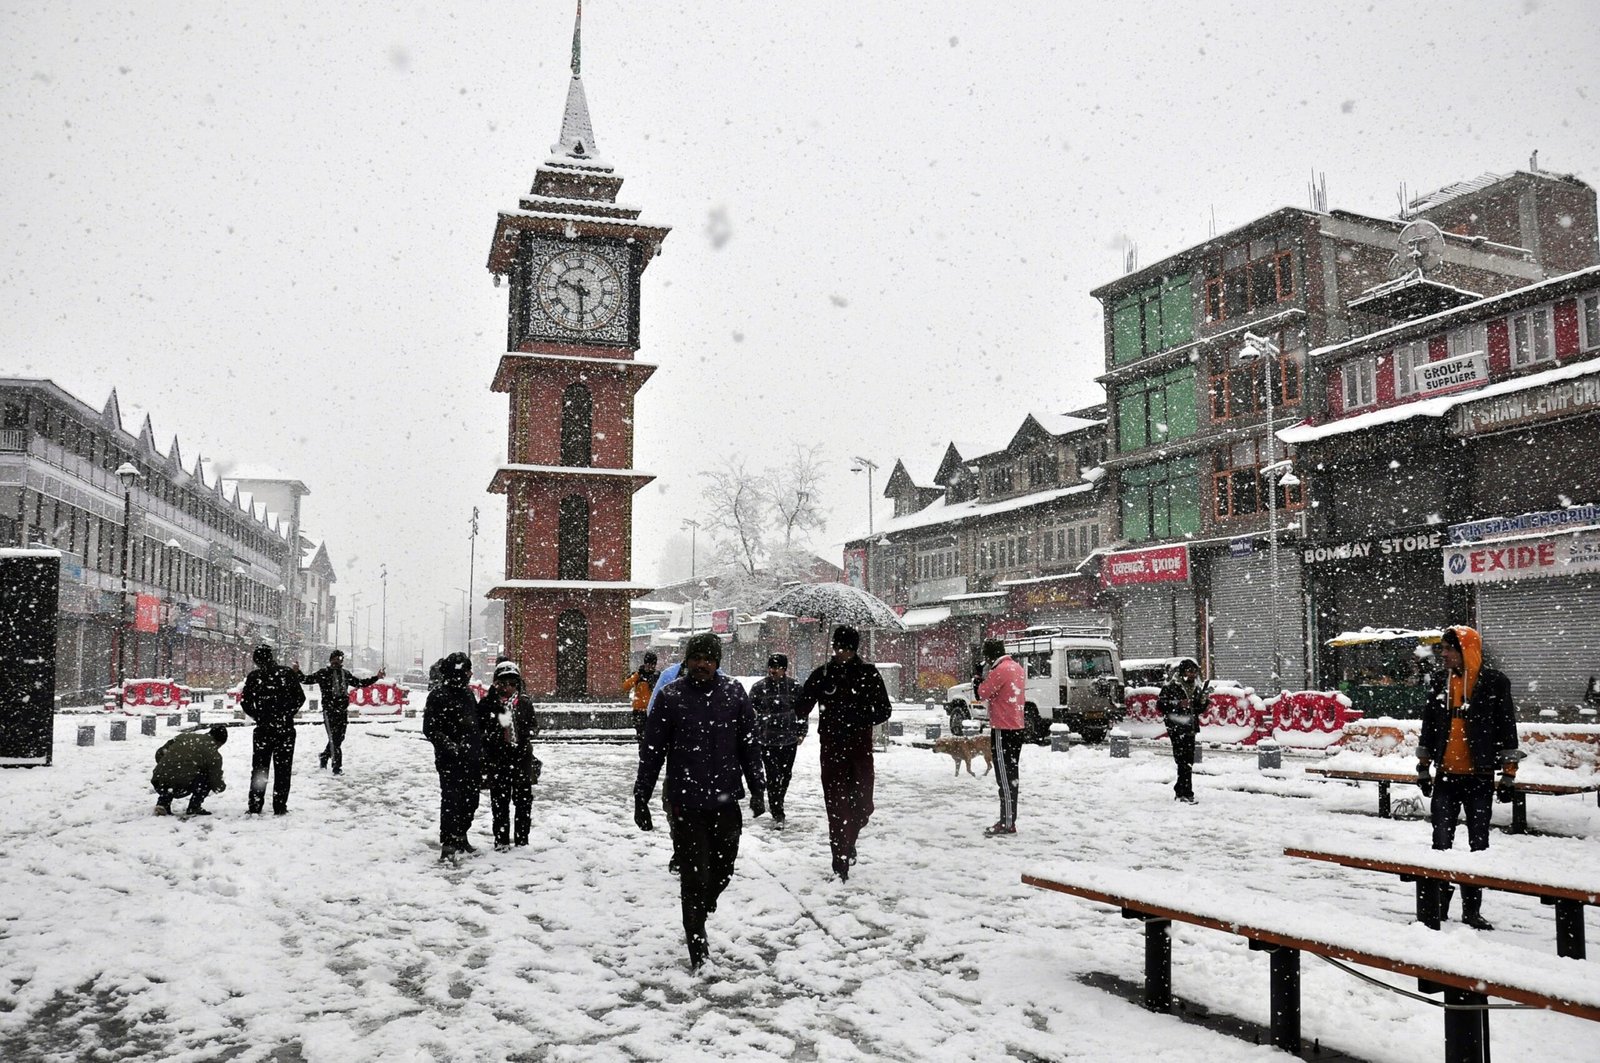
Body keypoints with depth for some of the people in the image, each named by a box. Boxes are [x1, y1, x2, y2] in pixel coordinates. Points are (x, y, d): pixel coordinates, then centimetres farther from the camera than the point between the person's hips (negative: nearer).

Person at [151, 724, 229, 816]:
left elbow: (159, 753, 23)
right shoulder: (214, 755, 3)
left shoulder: (184, 736, 19)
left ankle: (163, 802, 18)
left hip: (158, 784, 6)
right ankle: (194, 807, 7)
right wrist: (222, 787, 32)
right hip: (180, 788, -6)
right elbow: (216, 781, 7)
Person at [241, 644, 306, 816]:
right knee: (283, 769, 6)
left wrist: (258, 716, 12)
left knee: (259, 768, 12)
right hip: (286, 728, 0)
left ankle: (255, 807, 12)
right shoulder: (289, 673, -2)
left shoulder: (253, 677, -2)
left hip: (263, 729, 0)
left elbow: (245, 702, -2)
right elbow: (300, 698, 0)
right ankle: (280, 808, 4)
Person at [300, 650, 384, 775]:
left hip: (343, 711, 5)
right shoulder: (323, 673, 0)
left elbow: (360, 683, 23)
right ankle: (337, 767, -5)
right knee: (333, 739, -9)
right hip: (329, 710, -5)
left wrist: (376, 677, 21)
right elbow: (307, 680, -3)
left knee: (339, 738, 10)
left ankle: (324, 758, 33)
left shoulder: (346, 674, 14)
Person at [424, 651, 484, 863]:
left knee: (470, 800, 13)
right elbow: (430, 729, -13)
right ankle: (448, 845, -8)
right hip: (450, 760, -7)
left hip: (471, 759, 7)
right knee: (451, 800, -10)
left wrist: (480, 753, 16)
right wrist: (449, 746, -24)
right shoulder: (438, 696, -10)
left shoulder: (467, 693, 13)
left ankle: (460, 837, 28)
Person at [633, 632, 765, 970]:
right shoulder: (670, 697, -3)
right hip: (686, 804, -3)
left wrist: (757, 790, 6)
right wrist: (641, 799, 1)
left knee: (722, 869, 12)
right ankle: (697, 950, 13)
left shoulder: (735, 694, 4)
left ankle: (696, 923, 39)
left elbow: (749, 746, 10)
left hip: (726, 802, 3)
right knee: (694, 876, 0)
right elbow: (651, 751, 1)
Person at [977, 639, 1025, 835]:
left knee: (1004, 777, -7)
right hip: (1017, 728, 9)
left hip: (1002, 729, -9)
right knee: (1011, 776, 13)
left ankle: (1007, 823, -7)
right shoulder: (1017, 668, 12)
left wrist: (985, 677, 4)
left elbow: (983, 693, -13)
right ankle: (1009, 820, 19)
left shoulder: (1000, 670, -16)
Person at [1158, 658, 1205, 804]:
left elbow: (1199, 711, 22)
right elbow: (1160, 704, -12)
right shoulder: (1171, 687, -6)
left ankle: (1180, 791, 19)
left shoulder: (1197, 689, 15)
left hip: (1190, 730, 7)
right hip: (1177, 730, -7)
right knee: (1184, 762, -11)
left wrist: (1203, 701, 2)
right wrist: (1178, 703, -21)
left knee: (1188, 762, 9)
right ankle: (1187, 793, -10)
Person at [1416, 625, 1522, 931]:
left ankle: (1471, 910, 13)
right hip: (1446, 776, 3)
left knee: (1479, 844, 4)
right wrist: (1423, 769, 12)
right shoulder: (1439, 681, 6)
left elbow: (1507, 728, -2)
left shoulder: (1494, 681, -4)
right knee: (1441, 842, 3)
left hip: (1480, 778, -3)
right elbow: (1428, 726, 13)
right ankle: (1438, 906, 11)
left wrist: (1508, 775, -4)